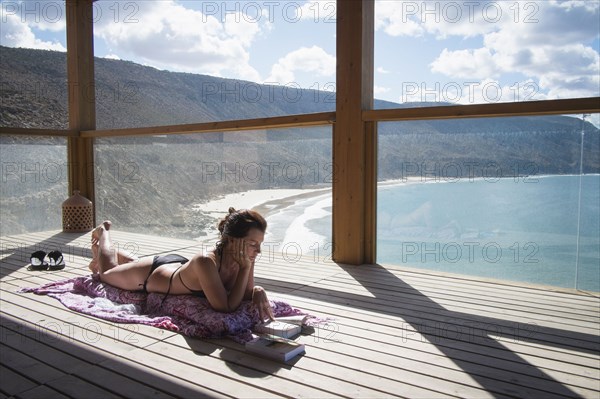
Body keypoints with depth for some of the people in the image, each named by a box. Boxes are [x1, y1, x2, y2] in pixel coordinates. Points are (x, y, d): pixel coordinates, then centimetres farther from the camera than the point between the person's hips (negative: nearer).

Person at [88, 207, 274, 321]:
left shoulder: (246, 258, -28)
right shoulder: (205, 262, -47)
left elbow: (247, 293, -15)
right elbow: (226, 307, -46)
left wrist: (258, 292, -35)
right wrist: (246, 269, -47)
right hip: (149, 275, -5)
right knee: (106, 273, 30)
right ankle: (103, 233, 51)